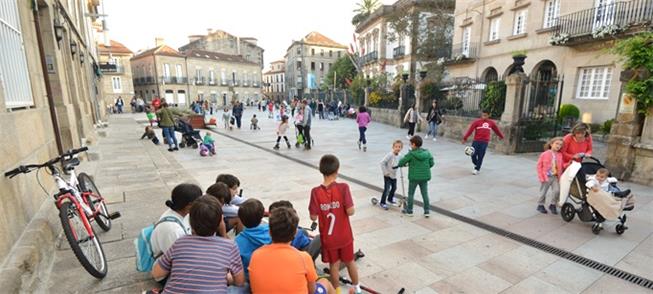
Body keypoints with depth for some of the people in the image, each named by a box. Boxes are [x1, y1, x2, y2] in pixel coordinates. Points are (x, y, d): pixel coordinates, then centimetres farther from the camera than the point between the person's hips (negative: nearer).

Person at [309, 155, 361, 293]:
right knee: (350, 262, 23)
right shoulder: (343, 187, -21)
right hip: (344, 236, 1)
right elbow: (350, 211, -20)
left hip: (328, 238, 0)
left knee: (334, 266, 18)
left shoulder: (316, 192, -18)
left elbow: (313, 217, -13)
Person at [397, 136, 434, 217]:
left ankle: (409, 211, 20)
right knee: (425, 194, 14)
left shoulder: (411, 154, -14)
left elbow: (402, 162, -10)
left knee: (411, 194, 10)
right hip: (425, 177, 5)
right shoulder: (427, 153, 1)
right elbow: (431, 163, 6)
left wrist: (400, 164, 12)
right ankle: (426, 211, 21)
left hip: (414, 177, -4)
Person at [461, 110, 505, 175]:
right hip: (476, 141, -1)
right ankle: (476, 164, 25)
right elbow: (470, 129, -8)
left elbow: (496, 130, 25)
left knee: (480, 156, -2)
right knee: (473, 155, -4)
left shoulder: (491, 123, 9)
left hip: (485, 142, 1)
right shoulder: (477, 121, -1)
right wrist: (465, 138, -16)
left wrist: (501, 136, 39)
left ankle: (477, 169, 10)